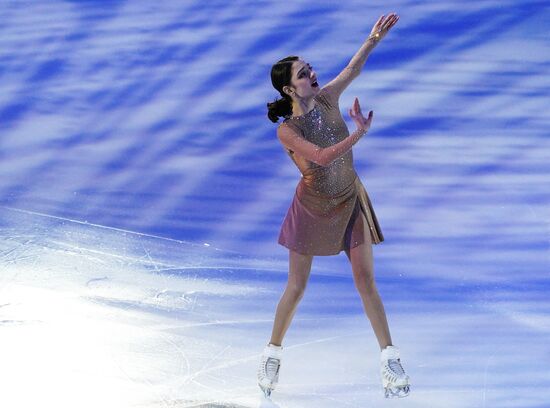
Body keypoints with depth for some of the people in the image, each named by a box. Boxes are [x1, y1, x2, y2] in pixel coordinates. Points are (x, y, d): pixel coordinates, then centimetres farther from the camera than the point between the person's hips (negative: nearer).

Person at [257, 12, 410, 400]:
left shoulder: (326, 99, -9)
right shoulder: (287, 131, -21)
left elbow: (353, 68, -20)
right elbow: (323, 157, -33)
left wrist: (373, 39, -36)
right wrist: (360, 131, -35)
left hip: (350, 201, 3)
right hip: (313, 207, -3)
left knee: (366, 282, 2)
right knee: (296, 287, 6)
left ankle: (389, 357, 10)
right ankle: (273, 354, 25)